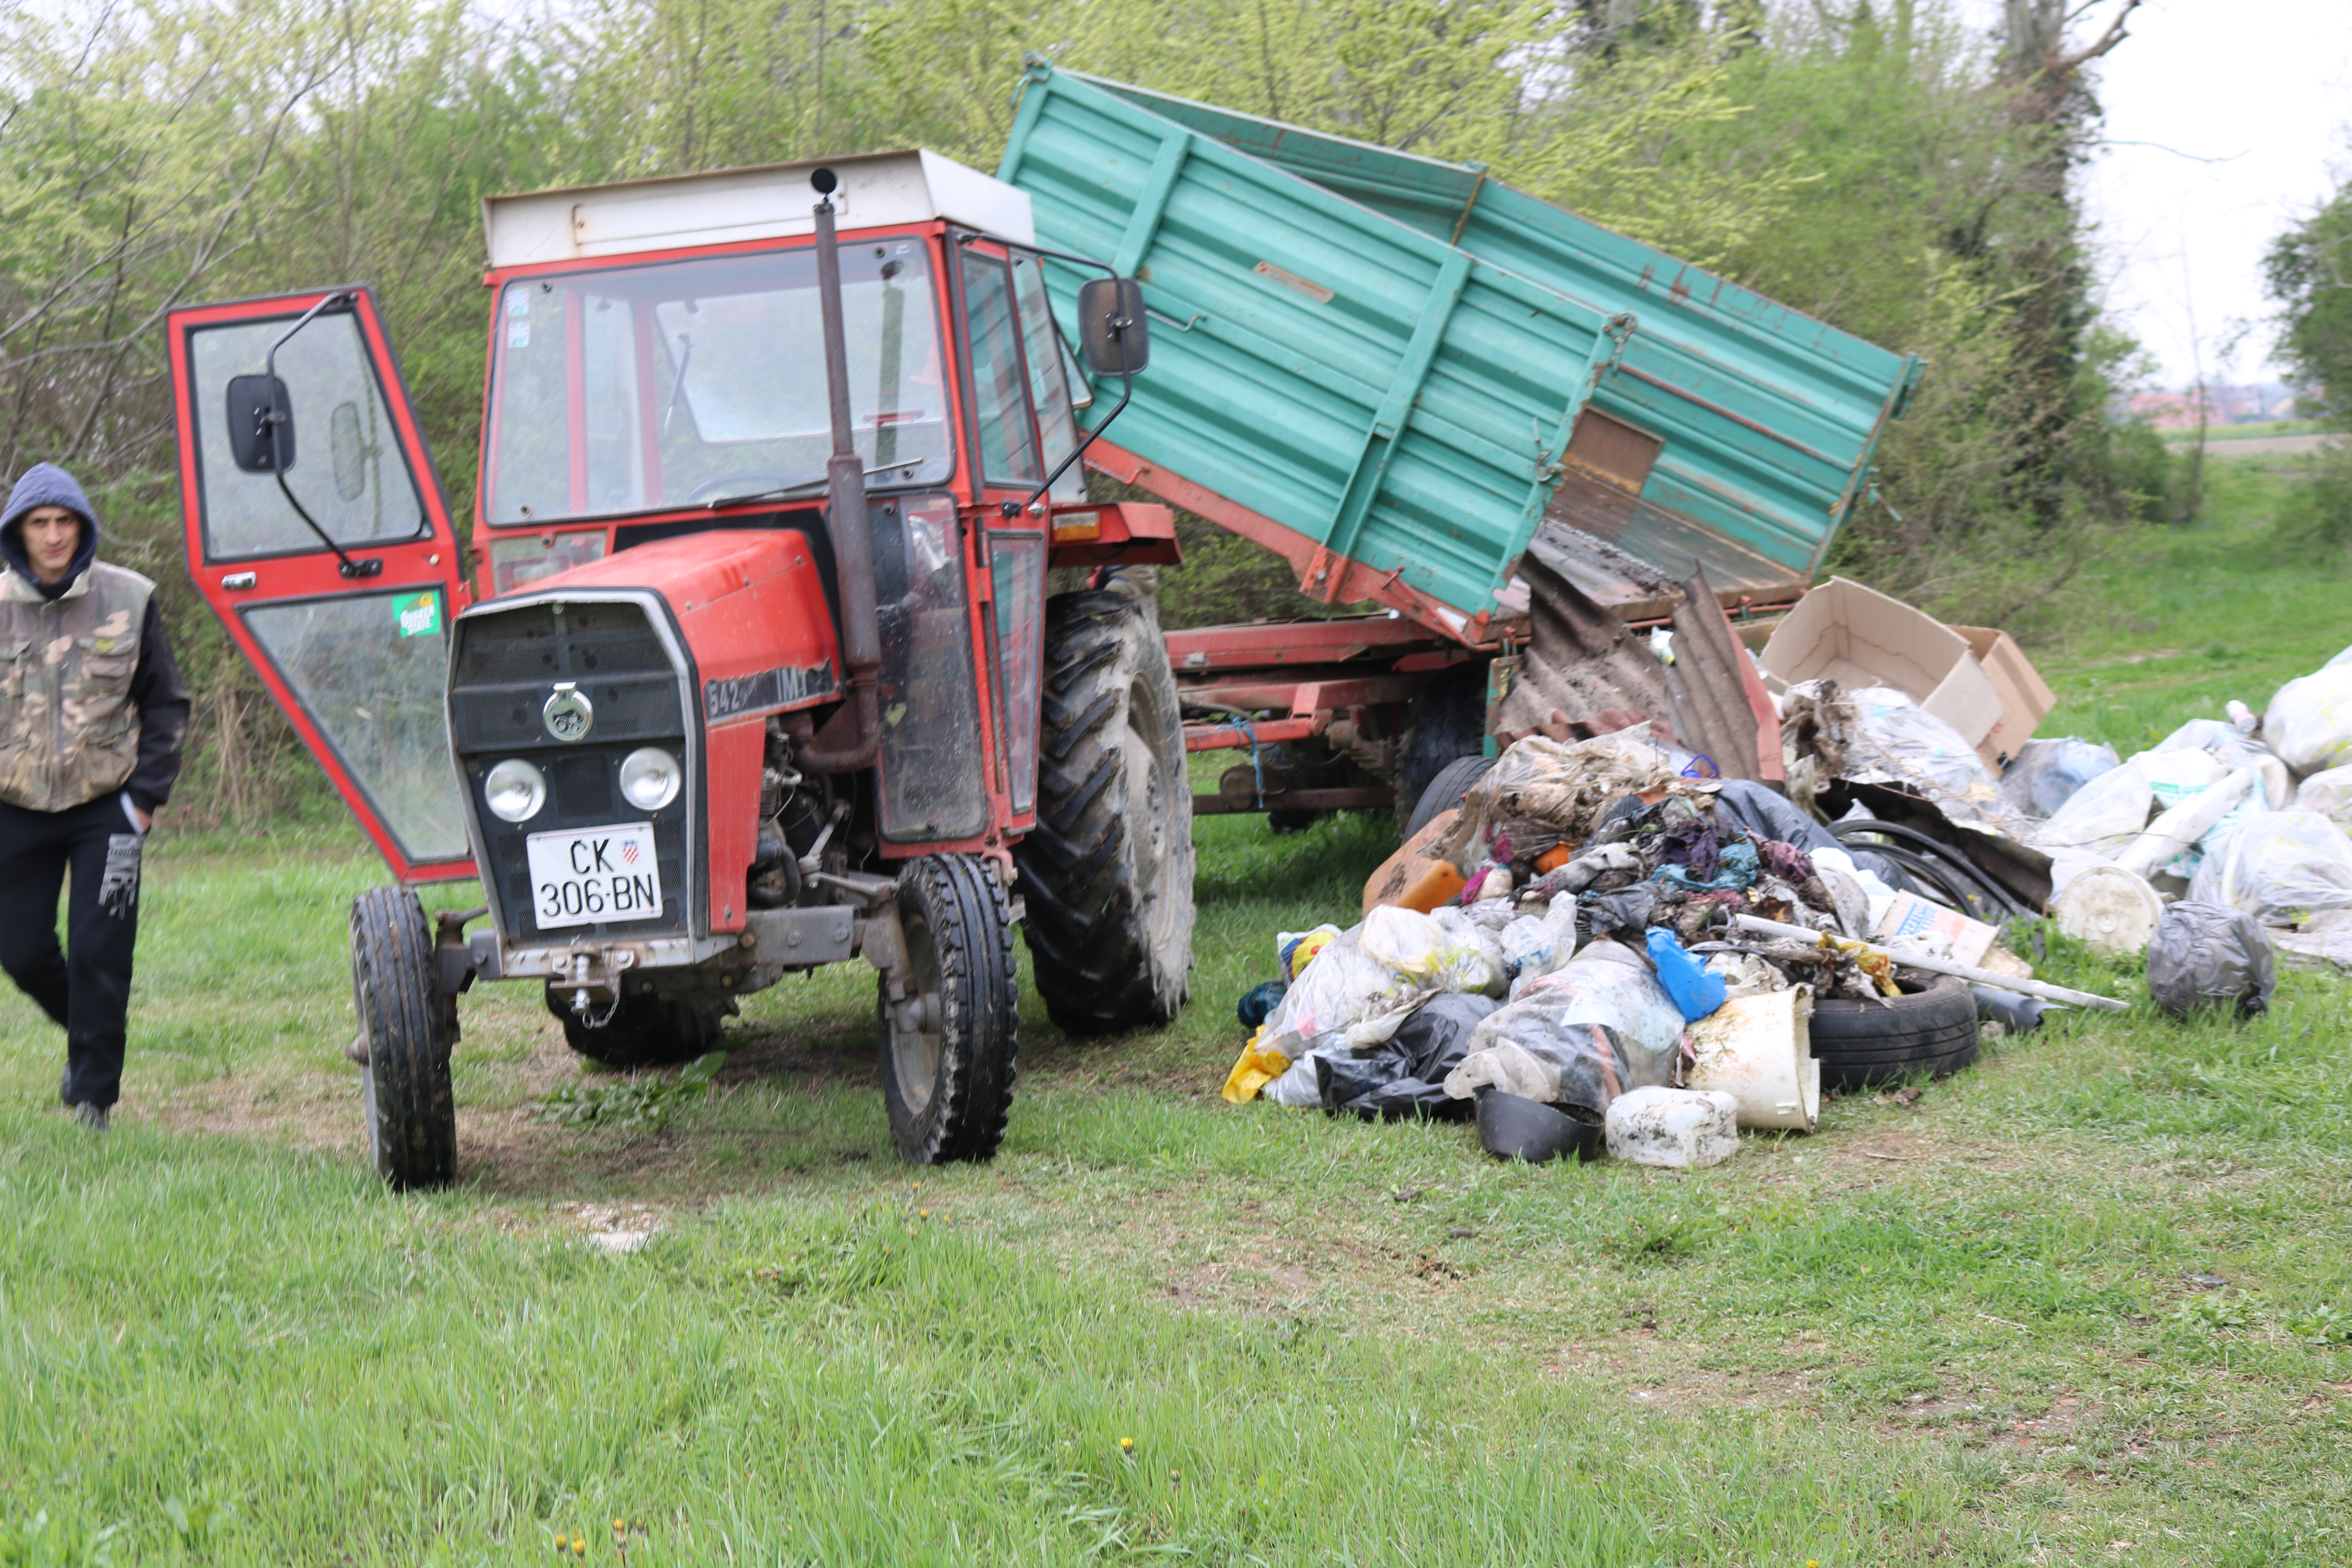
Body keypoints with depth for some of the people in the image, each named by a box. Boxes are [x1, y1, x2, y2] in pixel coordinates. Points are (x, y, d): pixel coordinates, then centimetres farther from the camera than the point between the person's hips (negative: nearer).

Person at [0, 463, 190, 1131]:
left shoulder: (128, 600, -3)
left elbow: (166, 703, 4)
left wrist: (147, 795, -3)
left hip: (105, 806, -2)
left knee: (98, 952, -6)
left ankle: (94, 1092, 7)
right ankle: (85, 1033, 35)